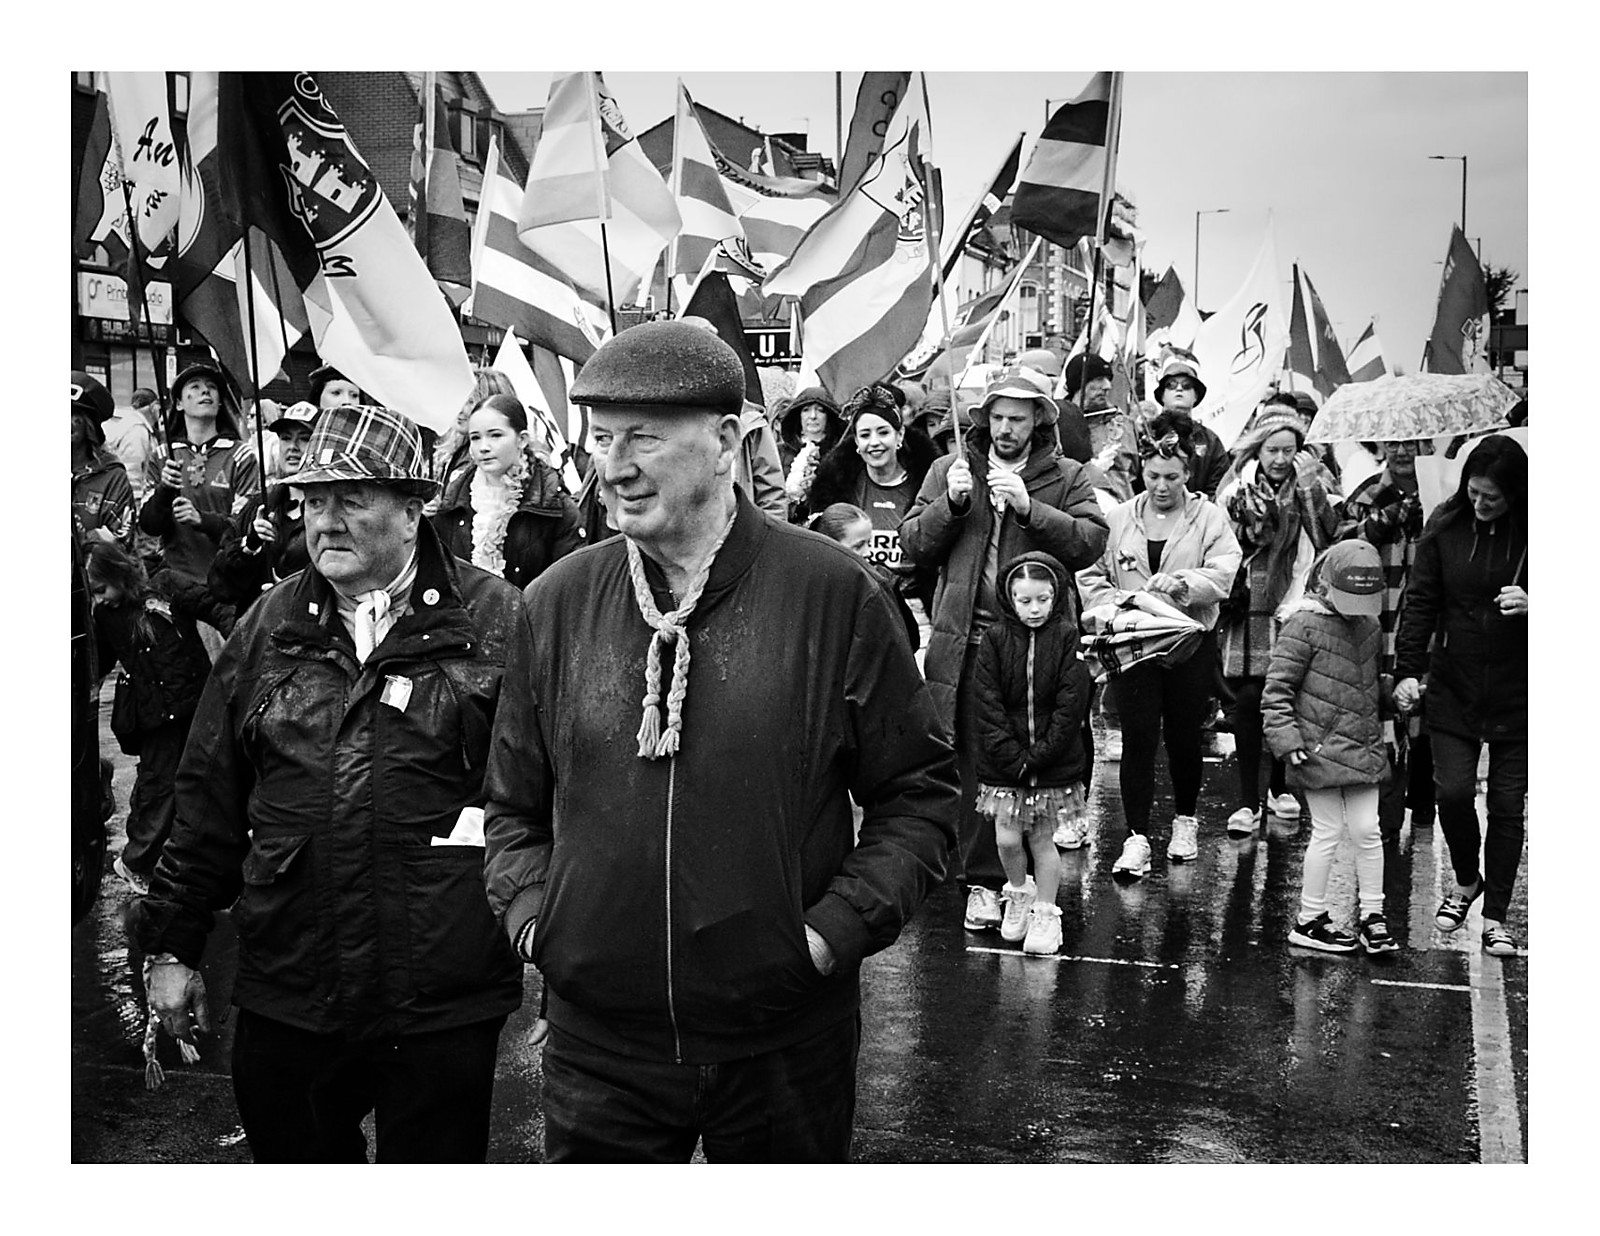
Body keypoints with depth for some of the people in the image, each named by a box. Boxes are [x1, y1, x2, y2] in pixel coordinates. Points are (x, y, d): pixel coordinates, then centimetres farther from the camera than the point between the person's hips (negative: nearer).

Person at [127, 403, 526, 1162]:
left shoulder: (492, 622, -6)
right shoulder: (269, 629, 6)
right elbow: (209, 798, 10)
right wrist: (173, 943, 11)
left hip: (443, 997, -3)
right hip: (286, 992, 4)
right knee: (294, 1155, 19)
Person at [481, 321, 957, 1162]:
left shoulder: (833, 594, -9)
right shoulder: (557, 602, 0)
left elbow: (919, 790, -2)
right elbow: (515, 803, 11)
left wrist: (840, 926, -12)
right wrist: (528, 915, -3)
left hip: (784, 1041, -1)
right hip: (597, 1039, 2)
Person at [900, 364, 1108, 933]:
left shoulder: (1066, 478, 8)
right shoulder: (949, 470, 12)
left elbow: (1092, 541, -7)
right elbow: (913, 544, 7)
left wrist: (1029, 507, -17)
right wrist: (952, 503, -10)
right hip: (964, 640, 1)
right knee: (972, 763, 3)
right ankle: (984, 880, 14)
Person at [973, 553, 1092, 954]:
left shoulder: (1068, 638, -5)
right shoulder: (995, 639, -2)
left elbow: (1071, 706, -10)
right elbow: (987, 705, -5)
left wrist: (1039, 756, -15)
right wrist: (1013, 757, -13)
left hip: (1055, 762, -1)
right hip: (1003, 765, 1)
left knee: (1042, 840, 7)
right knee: (1007, 839, 1)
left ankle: (1045, 912, 22)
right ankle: (1019, 892, 29)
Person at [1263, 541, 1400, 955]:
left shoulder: (1369, 625, 9)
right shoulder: (1304, 625, -12)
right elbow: (1277, 688, -13)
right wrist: (1287, 740, -17)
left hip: (1363, 748, 6)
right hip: (1320, 748, -6)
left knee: (1367, 830, 6)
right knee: (1328, 831, 0)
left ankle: (1373, 916, 18)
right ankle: (1310, 920, 14)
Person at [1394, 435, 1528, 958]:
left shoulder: (1531, 532, -8)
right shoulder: (1445, 526, -2)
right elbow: (1420, 601, 1)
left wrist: (1530, 606, -22)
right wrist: (1408, 670, -7)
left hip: (1518, 694, -1)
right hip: (1454, 688, 1)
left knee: (1508, 805, 3)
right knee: (1452, 791, -4)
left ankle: (1495, 917, 17)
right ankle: (1466, 881, 25)